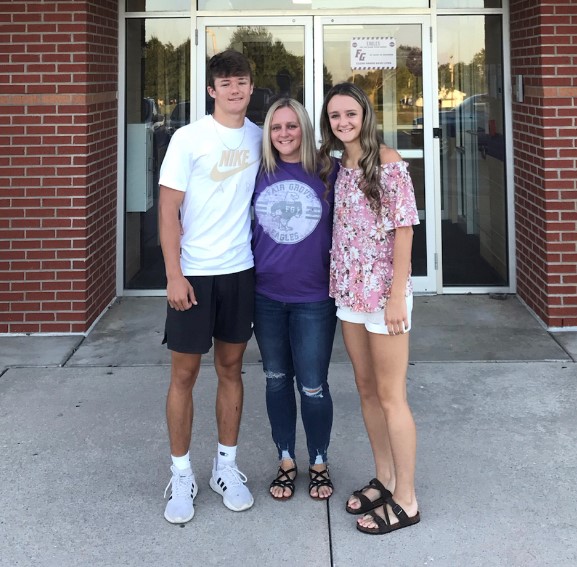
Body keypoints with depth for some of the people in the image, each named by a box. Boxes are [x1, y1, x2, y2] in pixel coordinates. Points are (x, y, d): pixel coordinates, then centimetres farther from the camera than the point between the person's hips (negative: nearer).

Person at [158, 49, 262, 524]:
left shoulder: (258, 138, 6)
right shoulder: (189, 138, -7)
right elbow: (168, 210, -9)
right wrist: (174, 275, -15)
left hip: (240, 271, 4)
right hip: (194, 273, -4)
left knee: (231, 368, 11)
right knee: (185, 372, 3)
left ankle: (227, 467, 24)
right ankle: (182, 475, 16)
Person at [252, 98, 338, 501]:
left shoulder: (327, 174, -5)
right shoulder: (260, 175, 2)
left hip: (313, 298, -3)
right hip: (267, 296, 3)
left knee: (313, 387, 2)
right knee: (277, 380, 14)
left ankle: (319, 462, 25)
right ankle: (286, 461, 30)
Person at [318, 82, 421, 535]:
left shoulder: (388, 162, -10)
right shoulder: (340, 167, 12)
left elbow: (404, 229, -14)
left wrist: (397, 295, -18)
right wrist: (340, 284, 9)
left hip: (383, 291, -8)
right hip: (349, 291, 8)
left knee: (390, 396, -2)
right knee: (367, 390, 14)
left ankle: (406, 500, 9)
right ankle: (384, 480, 28)